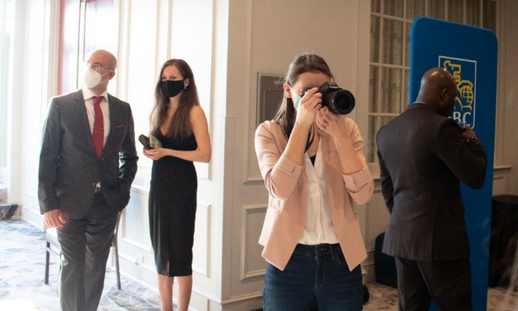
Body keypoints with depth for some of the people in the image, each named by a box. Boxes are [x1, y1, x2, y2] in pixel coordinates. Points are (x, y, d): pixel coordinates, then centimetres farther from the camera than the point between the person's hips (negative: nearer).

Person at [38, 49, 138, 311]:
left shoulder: (122, 110, 6)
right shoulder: (60, 105, -2)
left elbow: (129, 156, 15)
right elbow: (47, 157, -4)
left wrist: (122, 191, 4)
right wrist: (48, 203, -10)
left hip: (106, 203, 2)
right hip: (70, 203, -2)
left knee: (96, 268, 11)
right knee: (72, 267, 6)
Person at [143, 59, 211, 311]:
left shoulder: (194, 112, -7)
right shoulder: (159, 111, 12)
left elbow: (205, 154, -14)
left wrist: (166, 152, -19)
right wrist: (150, 150, -1)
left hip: (181, 186, -6)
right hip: (158, 184, 6)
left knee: (179, 251, 1)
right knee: (161, 252, 10)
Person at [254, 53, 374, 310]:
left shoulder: (346, 129, 2)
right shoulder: (270, 132, -3)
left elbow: (363, 194, -10)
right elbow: (280, 189, -21)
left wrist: (339, 135, -17)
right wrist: (302, 124, -21)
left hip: (341, 256, 2)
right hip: (289, 257, -1)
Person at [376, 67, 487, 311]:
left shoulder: (385, 131, 8)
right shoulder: (441, 127, -14)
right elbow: (476, 178, -11)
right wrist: (472, 140, 5)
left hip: (400, 237, 7)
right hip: (440, 238, -7)